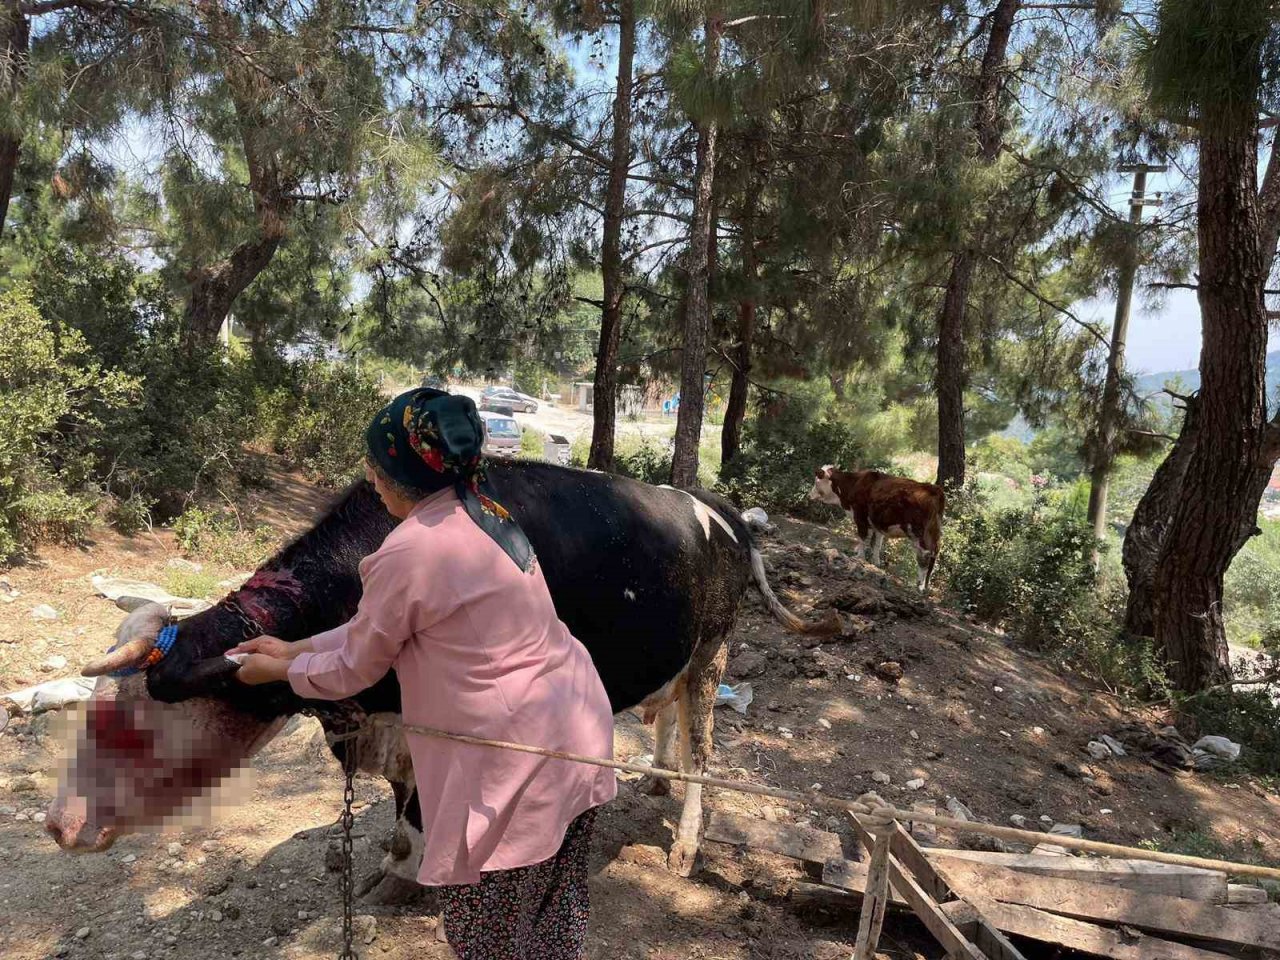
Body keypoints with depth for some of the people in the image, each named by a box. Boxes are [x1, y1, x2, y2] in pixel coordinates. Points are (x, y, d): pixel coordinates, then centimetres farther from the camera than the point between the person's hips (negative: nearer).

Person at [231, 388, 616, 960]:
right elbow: (372, 627, 17)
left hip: (518, 757, -9)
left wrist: (278, 671, 15)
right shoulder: (479, 514, 7)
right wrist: (292, 649, 22)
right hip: (572, 734, 9)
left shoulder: (410, 551, -19)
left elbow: (353, 669, -3)